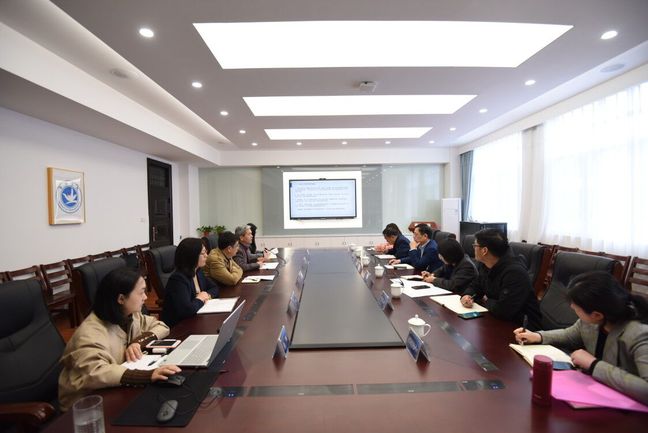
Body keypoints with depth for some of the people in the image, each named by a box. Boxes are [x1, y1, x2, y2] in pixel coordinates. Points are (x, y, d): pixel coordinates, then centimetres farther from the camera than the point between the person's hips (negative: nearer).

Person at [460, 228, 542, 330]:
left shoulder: (515, 272, -27)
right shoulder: (484, 265, -1)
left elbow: (502, 311, -33)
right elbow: (475, 287, 14)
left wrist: (486, 301, -12)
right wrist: (467, 295, -9)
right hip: (496, 320, 8)